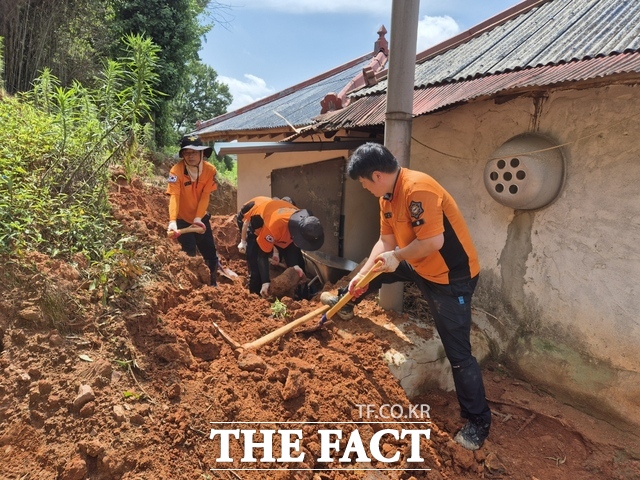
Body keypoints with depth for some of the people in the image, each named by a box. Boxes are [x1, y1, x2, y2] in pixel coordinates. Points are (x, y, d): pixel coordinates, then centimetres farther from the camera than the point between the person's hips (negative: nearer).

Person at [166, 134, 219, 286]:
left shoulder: (210, 170, -13)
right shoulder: (176, 171, -23)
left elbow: (205, 196, -14)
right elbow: (174, 197, -33)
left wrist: (198, 218, -25)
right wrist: (172, 221, -46)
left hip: (201, 218, 4)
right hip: (183, 219, -4)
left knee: (211, 253, 12)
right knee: (190, 255, -4)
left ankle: (212, 283, 33)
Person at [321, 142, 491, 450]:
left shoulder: (417, 189, -28)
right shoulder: (388, 197, 2)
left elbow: (433, 242, -32)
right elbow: (386, 242, 7)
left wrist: (396, 257, -17)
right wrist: (362, 274, 1)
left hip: (452, 277, -9)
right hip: (422, 268, 9)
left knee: (457, 353, -2)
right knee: (379, 266, 21)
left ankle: (478, 422, 16)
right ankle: (348, 302, 49)